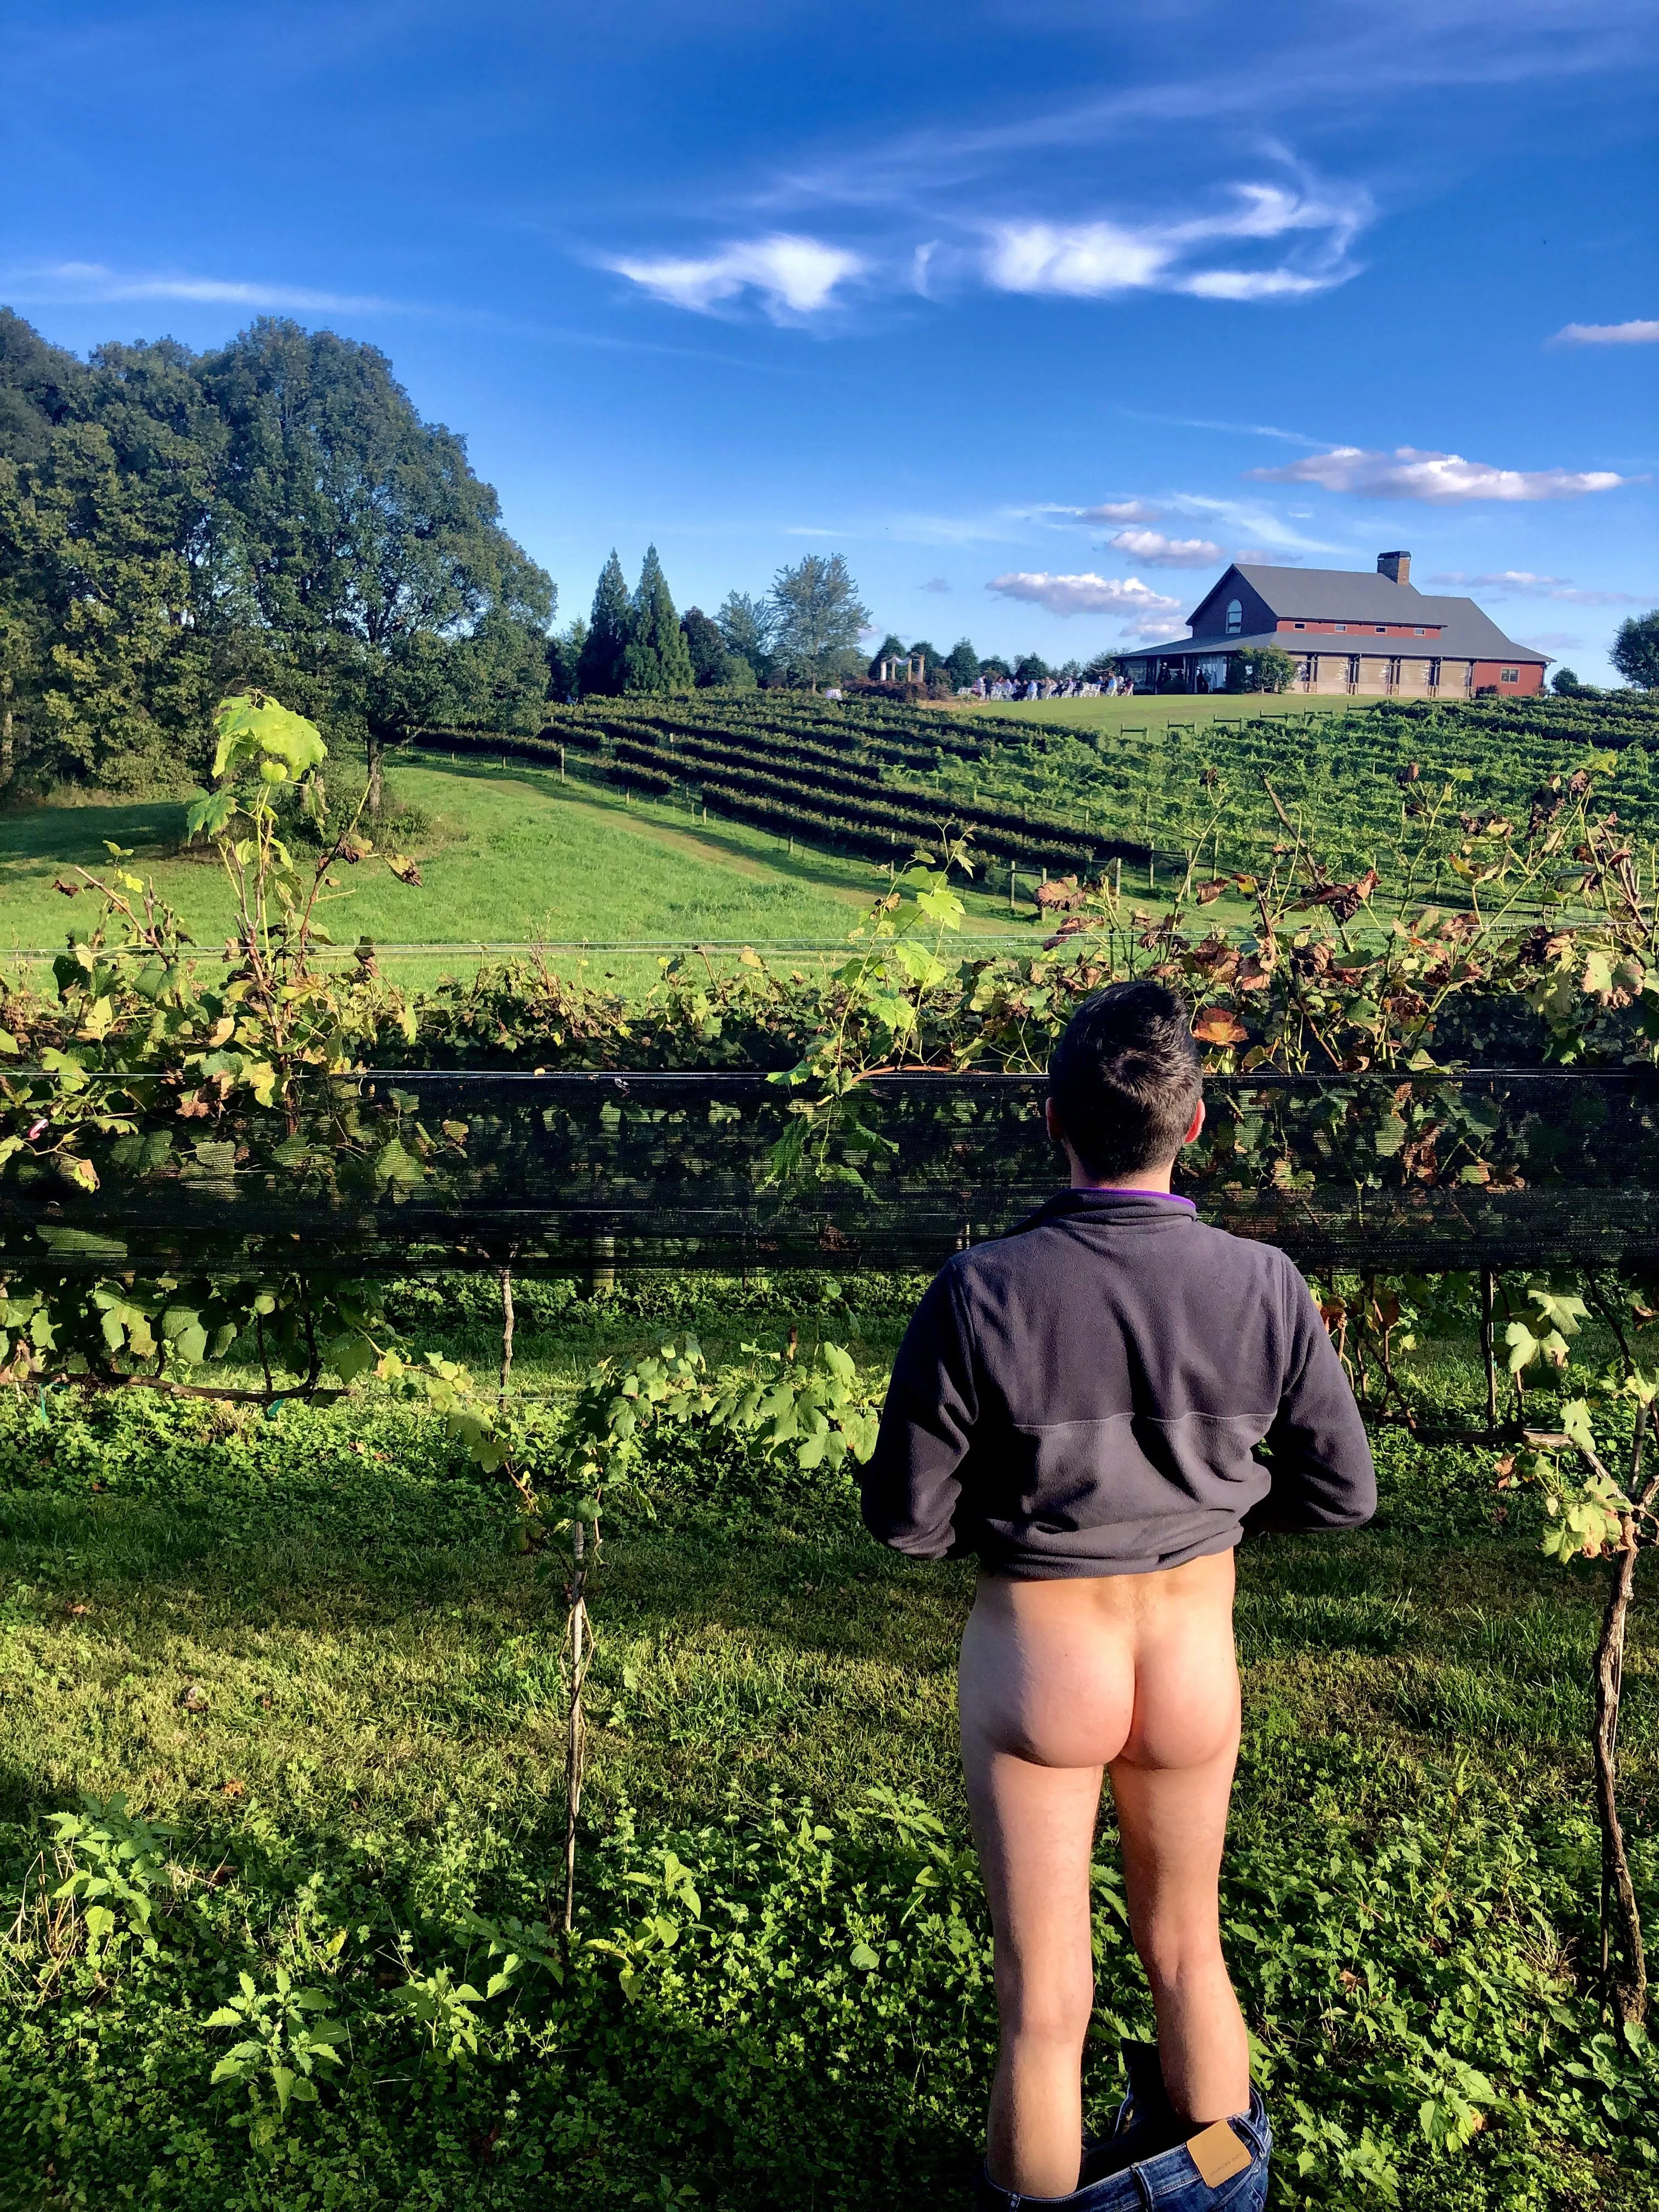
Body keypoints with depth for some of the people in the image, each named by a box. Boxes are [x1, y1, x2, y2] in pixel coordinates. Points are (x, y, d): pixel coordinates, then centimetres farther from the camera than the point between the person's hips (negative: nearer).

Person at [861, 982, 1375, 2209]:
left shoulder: (979, 1292, -23)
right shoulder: (1265, 1287, -16)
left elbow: (906, 1520, -15)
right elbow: (1343, 1493, -3)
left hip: (1037, 1662, -2)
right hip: (1196, 1662, 3)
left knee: (1044, 1995, 16)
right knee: (1187, 1949, 28)